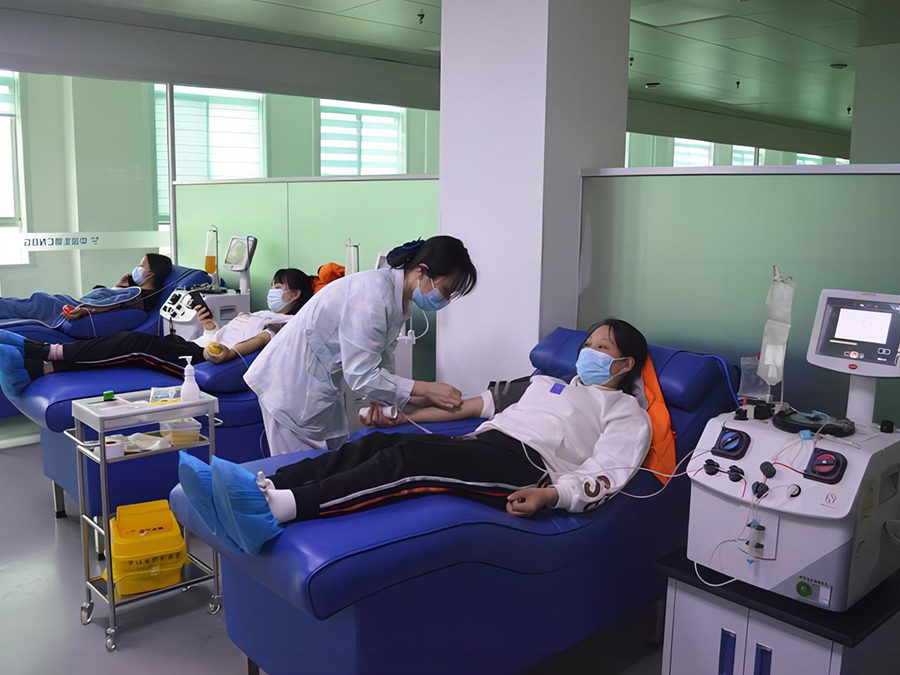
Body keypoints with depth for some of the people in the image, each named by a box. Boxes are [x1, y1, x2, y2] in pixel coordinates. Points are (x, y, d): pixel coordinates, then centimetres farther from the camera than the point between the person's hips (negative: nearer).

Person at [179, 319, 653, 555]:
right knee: (376, 443, -19)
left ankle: (275, 510, -48)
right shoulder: (549, 385, 36)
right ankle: (260, 489, -34)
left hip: (524, 464, -7)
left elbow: (604, 476, -3)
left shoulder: (628, 415, 16)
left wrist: (549, 496, -25)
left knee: (411, 457, -32)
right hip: (482, 443, 7)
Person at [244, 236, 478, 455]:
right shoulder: (373, 294, -27)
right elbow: (360, 376, -28)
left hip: (318, 386, 9)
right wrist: (425, 389, -24)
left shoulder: (398, 301, 2)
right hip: (294, 385, -9)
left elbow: (381, 365, 4)